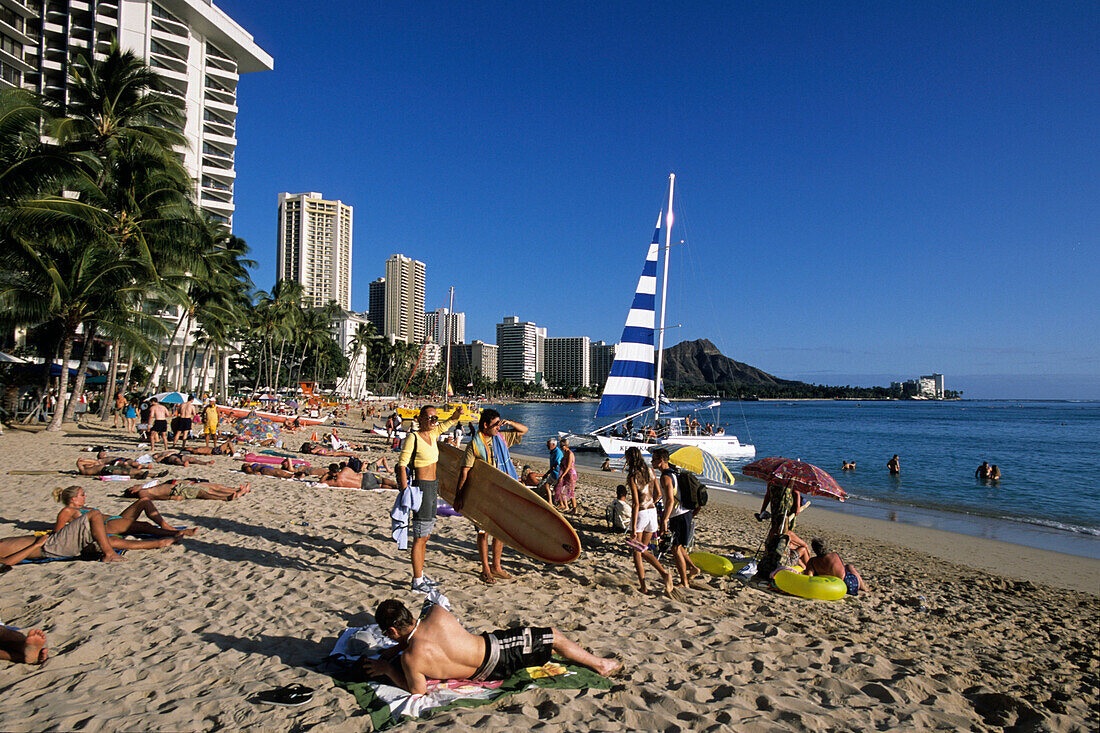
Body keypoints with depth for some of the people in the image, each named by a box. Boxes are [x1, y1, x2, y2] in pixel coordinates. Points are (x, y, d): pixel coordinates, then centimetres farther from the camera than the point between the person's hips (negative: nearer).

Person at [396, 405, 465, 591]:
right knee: (420, 537, -3)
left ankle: (420, 575, 27)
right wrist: (405, 491, -19)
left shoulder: (432, 434, 8)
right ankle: (417, 581, 6)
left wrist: (457, 414, 3)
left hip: (432, 486, 8)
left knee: (425, 535, 16)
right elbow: (402, 464, -14)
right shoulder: (413, 437, -13)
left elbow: (447, 424, 24)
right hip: (421, 487, -8)